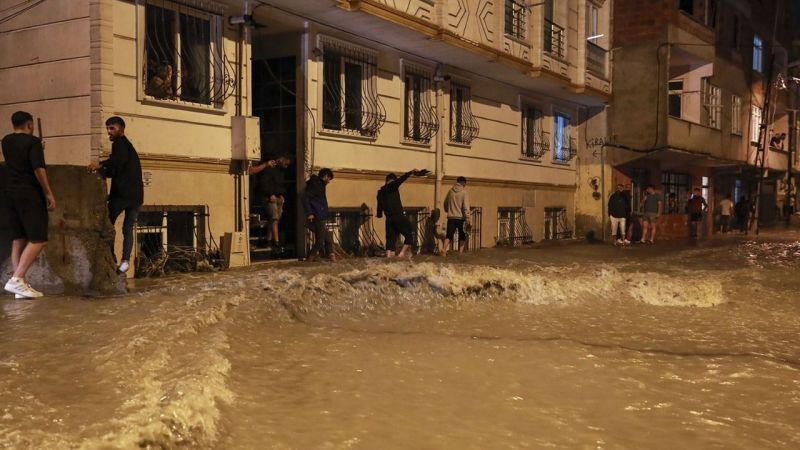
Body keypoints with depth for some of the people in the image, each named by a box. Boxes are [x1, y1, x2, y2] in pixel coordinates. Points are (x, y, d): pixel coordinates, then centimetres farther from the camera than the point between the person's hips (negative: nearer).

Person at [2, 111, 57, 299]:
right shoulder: (33, 142, -8)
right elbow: (38, 168, -18)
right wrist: (49, 194, -16)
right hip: (30, 194, -8)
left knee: (18, 240, 6)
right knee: (38, 239, -9)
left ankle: (20, 285, 3)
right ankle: (16, 279, -21)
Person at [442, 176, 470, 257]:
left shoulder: (450, 191, 8)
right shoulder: (464, 192, -6)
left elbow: (445, 203, 17)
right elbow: (466, 206, -14)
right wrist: (467, 217, -14)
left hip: (451, 217, 3)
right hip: (461, 217, -3)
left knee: (449, 235, 3)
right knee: (462, 236, 12)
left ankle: (444, 250, -17)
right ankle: (460, 252, 12)